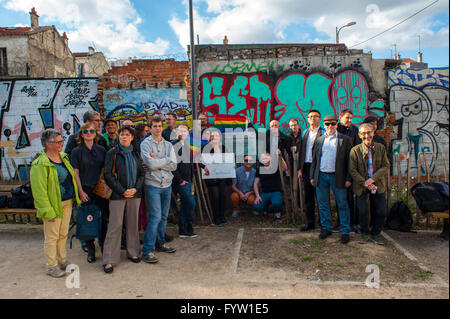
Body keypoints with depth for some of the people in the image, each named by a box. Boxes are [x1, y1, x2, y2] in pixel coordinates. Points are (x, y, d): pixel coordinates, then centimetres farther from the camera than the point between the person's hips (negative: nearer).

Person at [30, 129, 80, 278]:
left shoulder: (63, 156, 7)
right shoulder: (40, 164, -17)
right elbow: (39, 190, -18)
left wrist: (75, 197, 15)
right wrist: (47, 211, -19)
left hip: (67, 202, 7)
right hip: (53, 204, -7)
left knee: (63, 234, 18)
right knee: (52, 236, 5)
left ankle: (62, 261, 33)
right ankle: (51, 267, 20)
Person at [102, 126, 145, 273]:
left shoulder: (135, 154, 11)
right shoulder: (112, 153, -1)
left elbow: (142, 173, 12)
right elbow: (108, 175, -6)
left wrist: (136, 188, -5)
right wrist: (122, 191, -11)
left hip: (135, 194, 4)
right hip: (117, 195, -4)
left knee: (133, 223, 11)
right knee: (115, 226, -3)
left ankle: (133, 252, 26)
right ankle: (109, 260, 6)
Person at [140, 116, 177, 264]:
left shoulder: (168, 145, 10)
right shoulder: (146, 143, -3)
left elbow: (173, 166, -1)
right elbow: (150, 164, -18)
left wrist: (156, 161, -10)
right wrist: (166, 159, -7)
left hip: (167, 185, 5)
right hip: (153, 185, -5)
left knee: (164, 217, 14)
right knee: (155, 217, -11)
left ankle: (161, 243, 30)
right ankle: (147, 251, -3)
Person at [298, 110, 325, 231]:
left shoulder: (323, 133, -3)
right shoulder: (305, 133, 14)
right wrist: (300, 169, 9)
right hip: (306, 167, 6)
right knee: (308, 197, 11)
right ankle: (310, 222, 20)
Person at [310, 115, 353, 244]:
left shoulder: (344, 140, 2)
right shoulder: (319, 140, 11)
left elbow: (348, 159, 0)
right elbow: (314, 159, 13)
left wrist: (348, 178, -6)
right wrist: (312, 176, 7)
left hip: (337, 176, -3)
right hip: (321, 176, 3)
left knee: (342, 204, 2)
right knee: (322, 204, 9)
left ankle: (345, 232, 12)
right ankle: (326, 228, 23)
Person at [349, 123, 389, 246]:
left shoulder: (381, 148, 0)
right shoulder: (355, 150, -7)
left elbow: (386, 166, -3)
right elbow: (352, 170, -8)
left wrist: (372, 179, -16)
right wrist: (365, 183, -17)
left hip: (378, 185, 2)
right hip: (361, 186, -2)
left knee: (381, 212, 2)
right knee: (362, 211, -6)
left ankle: (375, 235, 23)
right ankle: (364, 234, 19)